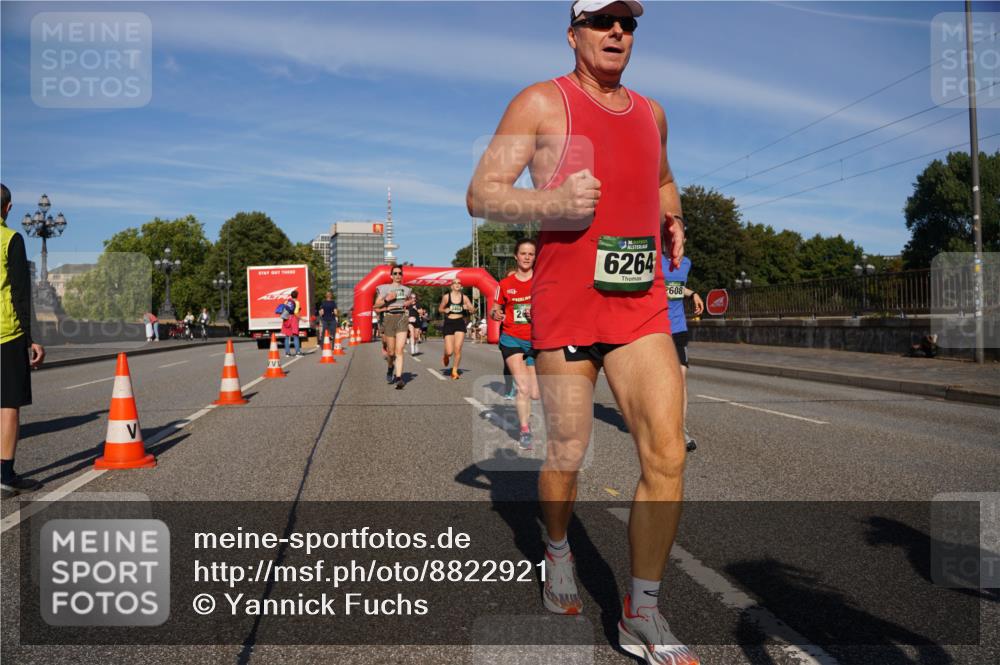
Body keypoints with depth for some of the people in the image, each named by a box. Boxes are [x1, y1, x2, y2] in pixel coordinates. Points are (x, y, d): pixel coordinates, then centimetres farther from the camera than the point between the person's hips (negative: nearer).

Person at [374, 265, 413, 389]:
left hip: (402, 319, 1)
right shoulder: (385, 288, 3)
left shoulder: (406, 289, 12)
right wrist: (386, 300, -16)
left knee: (399, 350, -12)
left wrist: (408, 303, 10)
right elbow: (376, 305, 0)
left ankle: (399, 378, -15)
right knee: (391, 351, 6)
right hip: (389, 319, -1)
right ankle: (391, 367, 38)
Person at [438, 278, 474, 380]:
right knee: (449, 351, -4)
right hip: (449, 323, -1)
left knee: (458, 349, -11)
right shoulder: (446, 297, -1)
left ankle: (455, 370, 6)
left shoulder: (464, 297, 2)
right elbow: (440, 309, 11)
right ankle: (446, 356, 35)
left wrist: (468, 307, -16)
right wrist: (445, 310, -11)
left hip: (460, 323, 1)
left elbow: (473, 310, 6)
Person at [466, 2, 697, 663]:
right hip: (566, 305, -4)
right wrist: (552, 201, -21)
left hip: (642, 305, 4)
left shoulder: (651, 112, 17)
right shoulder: (541, 103, 1)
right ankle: (557, 550, 40)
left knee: (667, 454, -8)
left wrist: (674, 220, 16)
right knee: (567, 453, 8)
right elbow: (481, 195, -4)